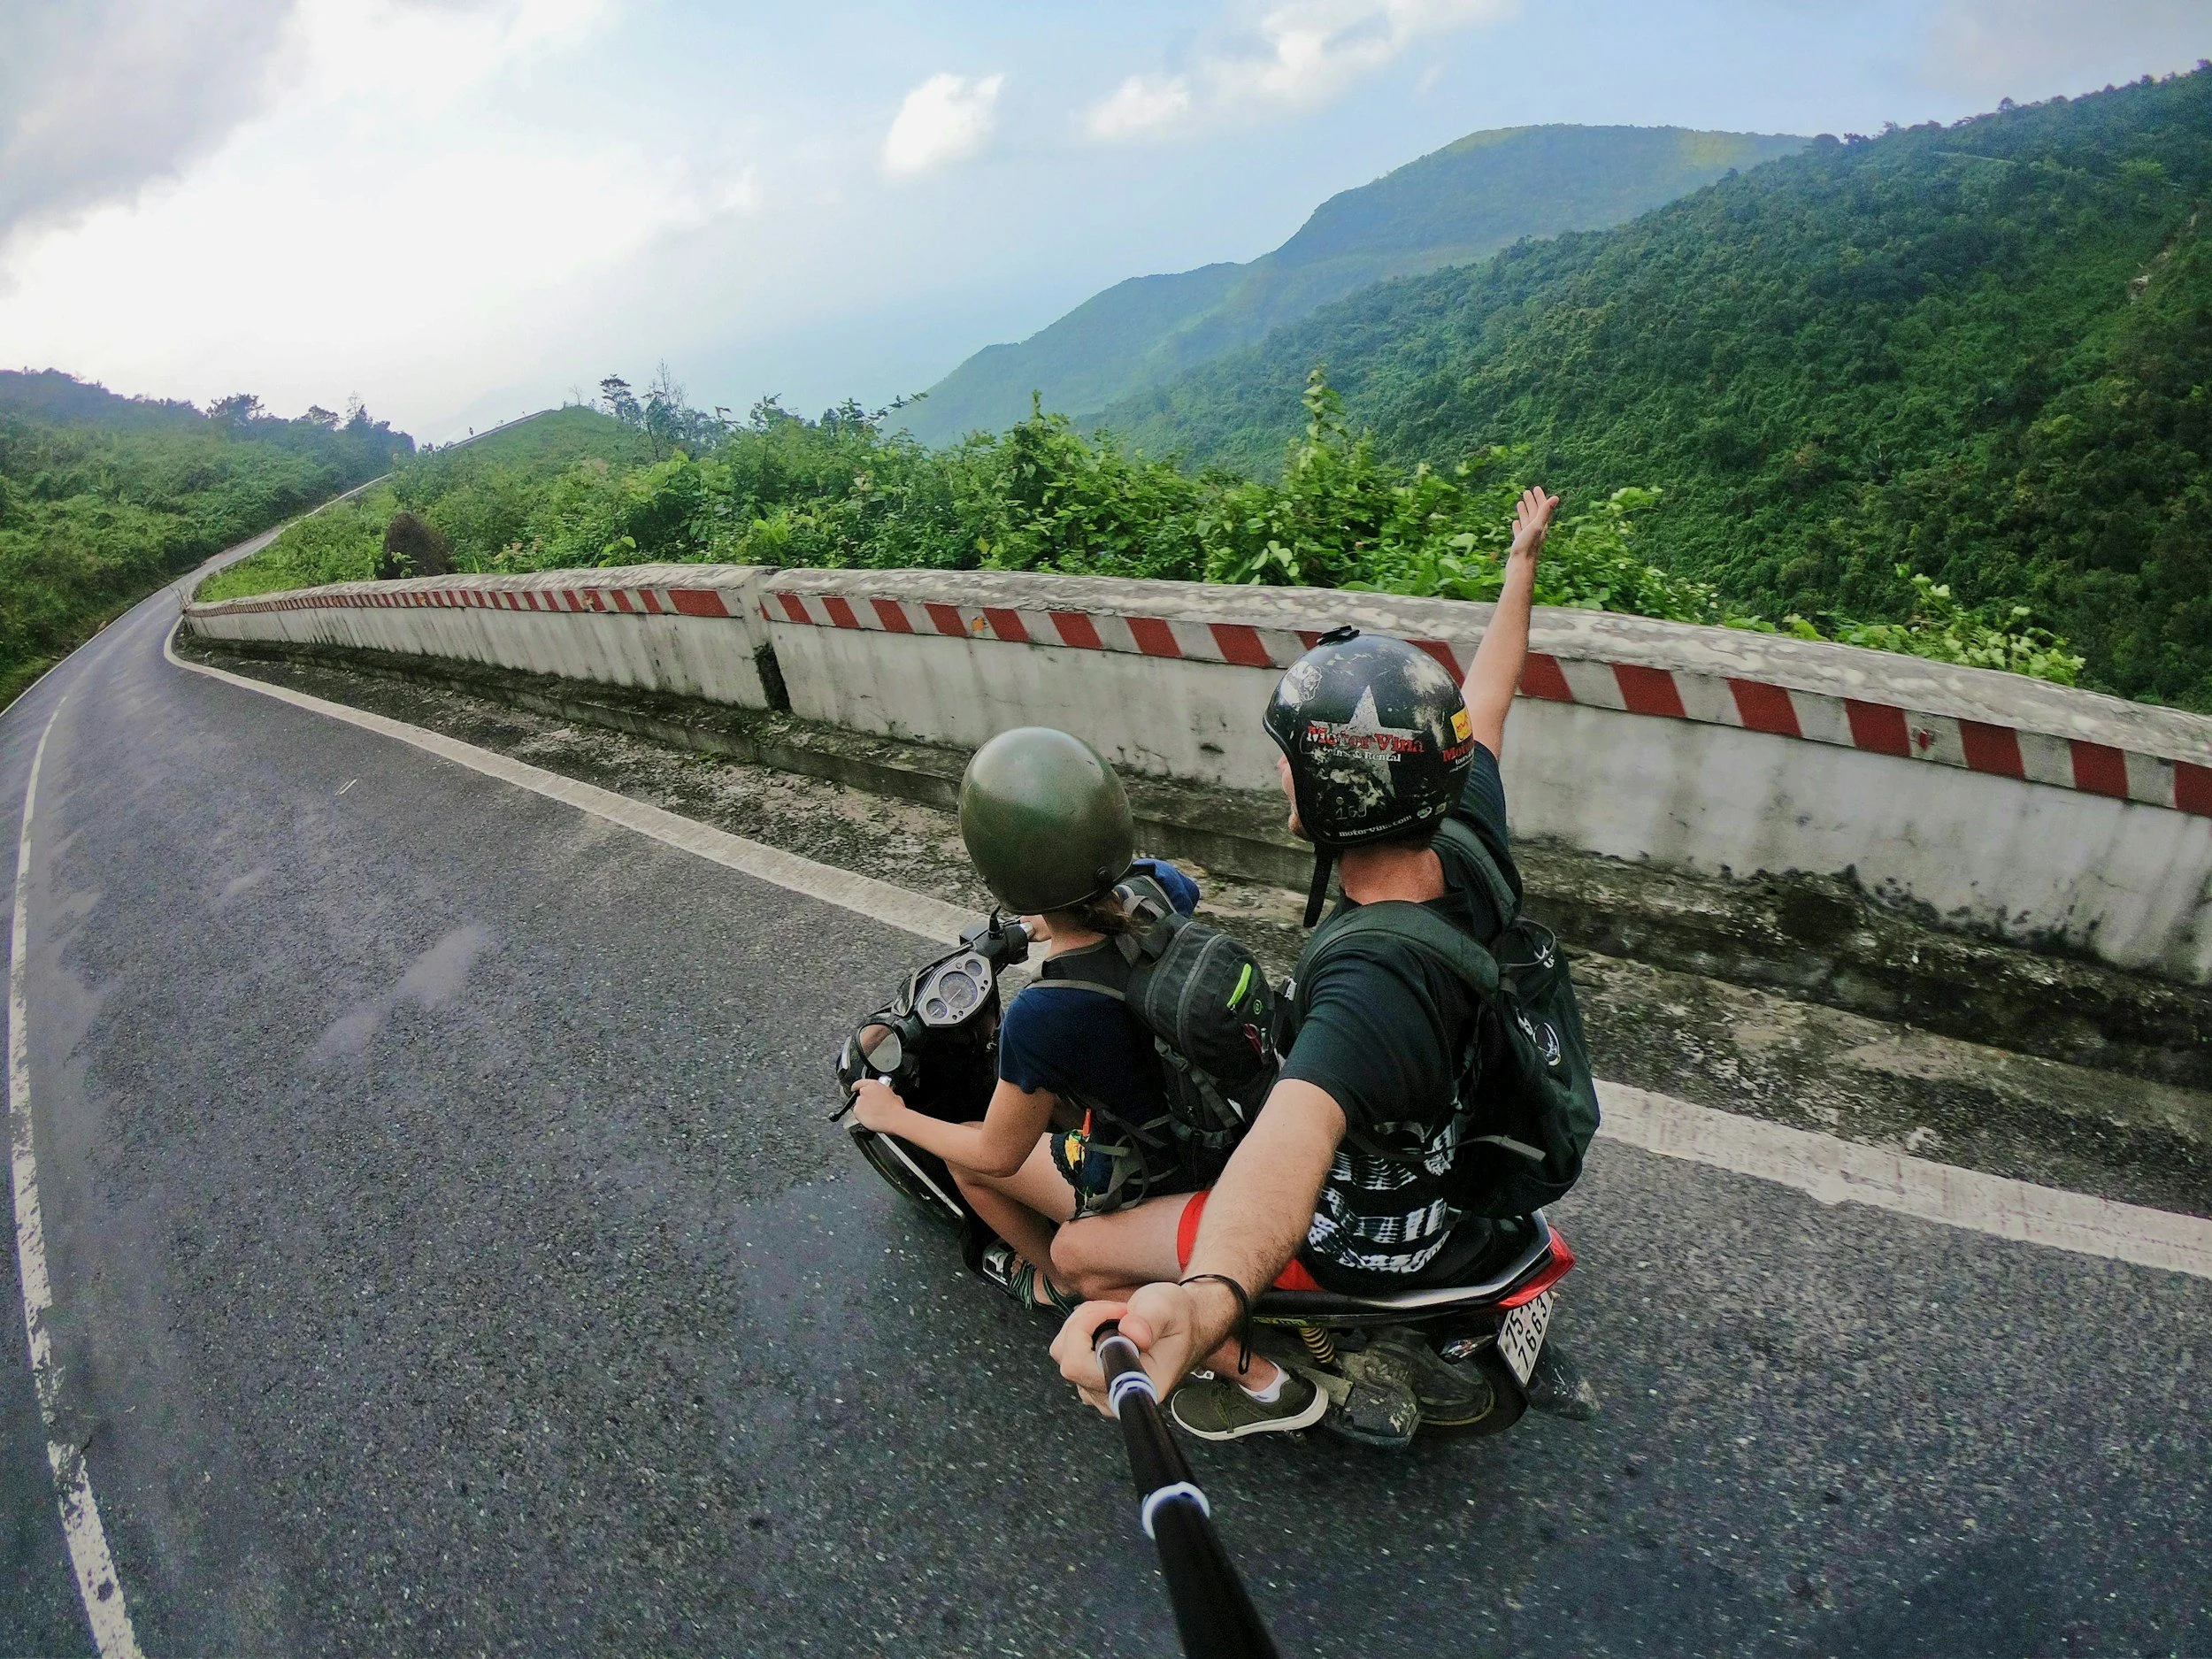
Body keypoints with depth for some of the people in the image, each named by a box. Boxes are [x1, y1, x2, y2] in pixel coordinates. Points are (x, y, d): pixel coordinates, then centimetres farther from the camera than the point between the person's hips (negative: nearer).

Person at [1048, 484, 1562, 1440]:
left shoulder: (1375, 985, -42)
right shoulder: (1471, 856, -19)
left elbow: (1293, 1145, -62)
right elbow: (1483, 702, -2)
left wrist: (1205, 1302, -80)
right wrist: (1521, 564, 13)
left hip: (1362, 1241, -7)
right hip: (1452, 1156, 7)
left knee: (1079, 1252, -1)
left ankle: (1259, 1380, 16)